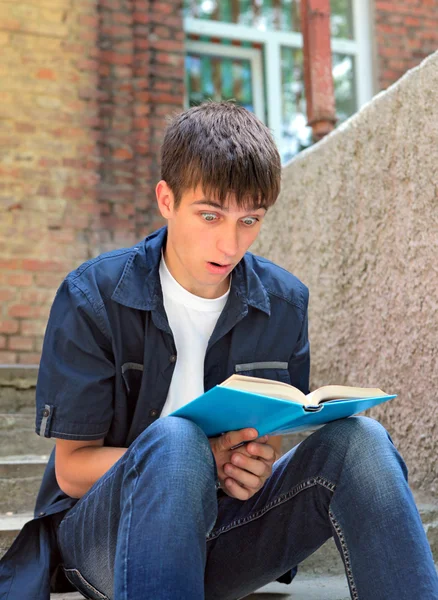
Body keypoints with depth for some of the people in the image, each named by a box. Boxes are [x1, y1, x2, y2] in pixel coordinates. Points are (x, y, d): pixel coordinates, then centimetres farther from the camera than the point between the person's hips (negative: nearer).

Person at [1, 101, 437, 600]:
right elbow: (72, 467, -9)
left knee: (358, 441, -24)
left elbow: (277, 437, 9)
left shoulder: (285, 303, 1)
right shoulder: (91, 300, -10)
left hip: (220, 526, 3)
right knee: (173, 441, -37)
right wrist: (205, 460, -26)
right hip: (101, 531, -3)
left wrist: (260, 466, -18)